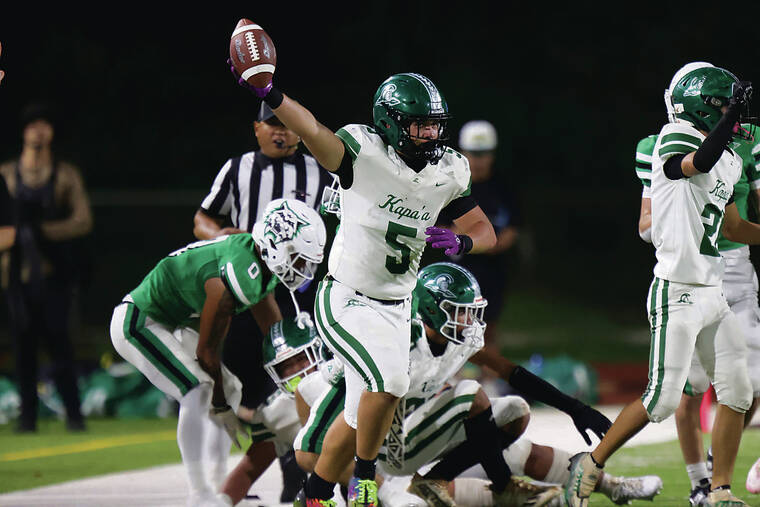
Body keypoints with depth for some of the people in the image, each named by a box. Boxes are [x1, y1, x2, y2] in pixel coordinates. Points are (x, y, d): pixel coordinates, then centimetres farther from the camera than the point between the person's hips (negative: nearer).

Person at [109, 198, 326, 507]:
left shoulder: (260, 264, -1)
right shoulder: (239, 274, -31)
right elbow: (207, 349, -22)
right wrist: (221, 406, -12)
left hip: (170, 325, 11)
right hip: (137, 322, -11)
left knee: (230, 389, 10)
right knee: (199, 391, -22)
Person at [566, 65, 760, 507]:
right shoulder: (674, 140, -11)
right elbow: (700, 162, -35)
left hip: (713, 293, 8)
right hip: (677, 292, -8)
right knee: (663, 400, -8)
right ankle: (590, 465, 10)